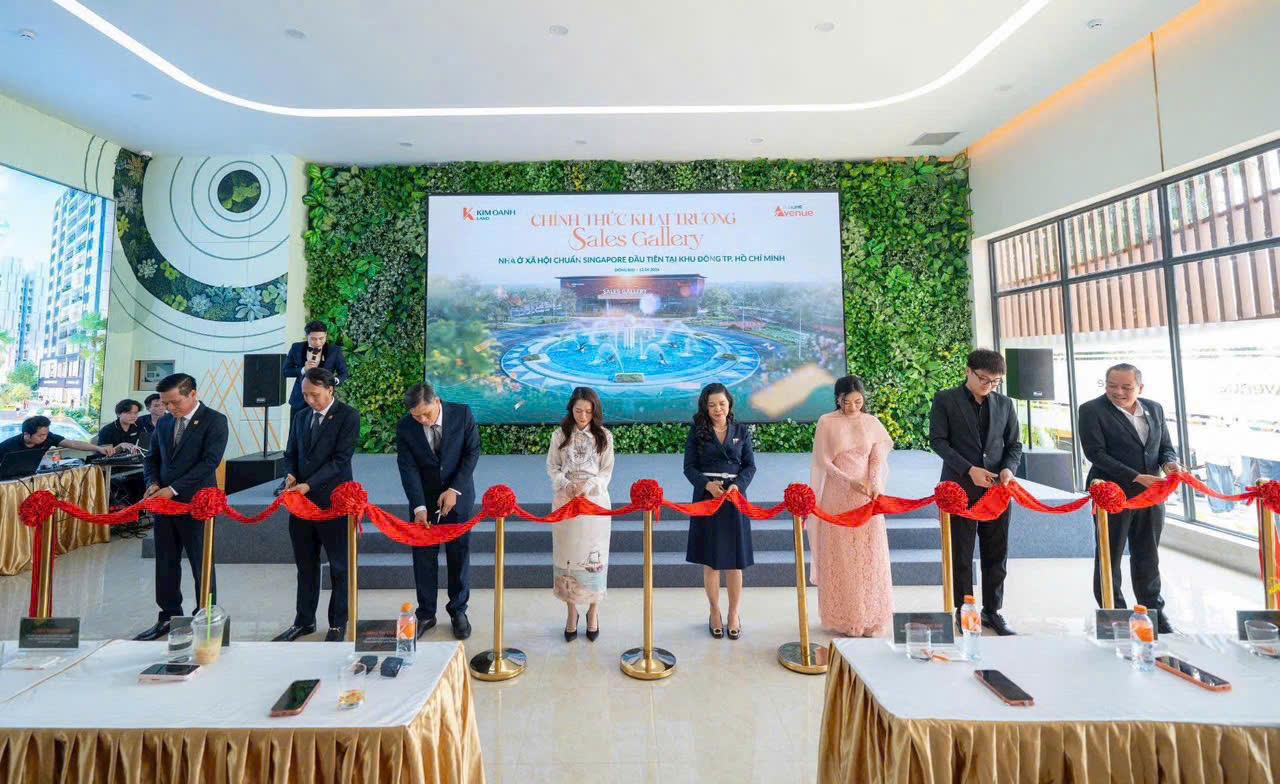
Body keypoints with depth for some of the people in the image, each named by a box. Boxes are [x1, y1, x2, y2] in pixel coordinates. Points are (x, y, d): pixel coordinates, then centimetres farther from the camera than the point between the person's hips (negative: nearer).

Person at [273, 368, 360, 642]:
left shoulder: (348, 416, -8)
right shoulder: (301, 416, 11)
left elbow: (341, 459, -14)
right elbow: (291, 453, 16)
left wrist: (309, 484, -20)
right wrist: (291, 475, -4)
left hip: (333, 500, -6)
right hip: (302, 500, 6)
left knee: (338, 565, 6)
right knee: (305, 564, 16)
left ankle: (338, 623, 19)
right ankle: (304, 621, 29)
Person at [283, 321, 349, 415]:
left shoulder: (334, 350, -6)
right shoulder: (297, 348, -1)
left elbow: (344, 374, -2)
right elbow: (285, 371, 3)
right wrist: (303, 370, -17)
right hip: (300, 400, 2)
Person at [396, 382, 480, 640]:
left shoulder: (463, 414, -14)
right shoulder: (405, 428, -12)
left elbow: (472, 452, -10)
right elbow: (408, 469, -13)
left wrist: (454, 489, -17)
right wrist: (419, 507, -22)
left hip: (458, 495, -1)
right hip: (424, 499, 1)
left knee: (459, 555, 7)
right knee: (423, 557, 7)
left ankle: (458, 611, 23)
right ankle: (425, 613, 23)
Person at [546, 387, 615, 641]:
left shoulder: (604, 436, -1)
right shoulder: (560, 435, 1)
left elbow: (607, 471, -1)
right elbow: (552, 467, 4)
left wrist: (589, 485, -18)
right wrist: (566, 484, -15)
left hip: (595, 501, -1)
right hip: (565, 501, 1)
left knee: (594, 555, 5)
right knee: (567, 556, 6)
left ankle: (593, 610, 22)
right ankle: (571, 611, 22)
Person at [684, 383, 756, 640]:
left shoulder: (741, 431, 7)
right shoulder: (697, 432, 3)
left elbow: (750, 465, 5)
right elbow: (689, 467, -1)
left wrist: (738, 484, -13)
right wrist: (707, 484, -17)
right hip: (706, 497, -1)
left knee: (735, 560, 4)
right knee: (710, 560, 6)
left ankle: (734, 613, 20)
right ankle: (715, 612, 23)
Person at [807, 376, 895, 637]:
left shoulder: (872, 423, 5)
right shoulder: (826, 422, -3)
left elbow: (878, 458, 4)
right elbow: (823, 461, -4)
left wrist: (874, 484, -14)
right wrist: (850, 482, -15)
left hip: (867, 497, 2)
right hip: (838, 497, -2)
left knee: (869, 555, 5)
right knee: (840, 557, 4)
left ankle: (870, 617, 19)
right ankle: (843, 618, 16)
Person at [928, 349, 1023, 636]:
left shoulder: (1004, 404, 10)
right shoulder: (945, 400, -2)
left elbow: (1014, 444, 14)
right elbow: (938, 440, -6)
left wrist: (1008, 468, -7)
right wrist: (969, 469, -15)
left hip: (996, 488, 4)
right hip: (960, 488, -4)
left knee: (996, 554, 10)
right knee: (960, 555, 4)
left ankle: (992, 611, 24)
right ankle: (963, 612, 16)